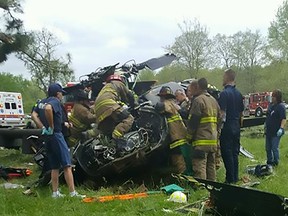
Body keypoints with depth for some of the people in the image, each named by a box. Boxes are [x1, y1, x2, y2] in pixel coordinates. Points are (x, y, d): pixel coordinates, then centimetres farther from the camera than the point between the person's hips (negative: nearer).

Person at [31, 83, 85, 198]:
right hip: (56, 135, -9)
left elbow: (34, 115, 11)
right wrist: (51, 127, -23)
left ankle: (55, 193, 17)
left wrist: (43, 127, 3)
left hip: (47, 137, 9)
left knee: (54, 167, 15)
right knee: (67, 166, -6)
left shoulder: (42, 102, 14)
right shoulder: (55, 101, -12)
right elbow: (48, 109, -32)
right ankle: (73, 193, -7)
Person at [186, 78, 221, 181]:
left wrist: (189, 136, -3)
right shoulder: (214, 100, 17)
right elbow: (219, 121, 20)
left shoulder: (198, 100, -11)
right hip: (213, 141, 9)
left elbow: (193, 121, -13)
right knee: (211, 166, 15)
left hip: (201, 141, -9)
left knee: (200, 167, -9)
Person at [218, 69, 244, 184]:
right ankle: (235, 177, 18)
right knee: (235, 153, 13)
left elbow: (222, 113, -18)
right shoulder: (239, 93, 9)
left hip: (227, 127, -7)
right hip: (236, 127, 7)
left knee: (227, 153, -2)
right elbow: (241, 112, 15)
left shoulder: (224, 93, -14)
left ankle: (230, 179, 1)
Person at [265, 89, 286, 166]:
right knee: (268, 147, 15)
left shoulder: (281, 106, -15)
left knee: (275, 148, 0)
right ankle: (269, 161, 29)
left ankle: (276, 162, 15)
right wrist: (266, 123, 22)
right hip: (269, 130, 8)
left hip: (276, 132, -8)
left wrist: (281, 128, -28)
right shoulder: (271, 105, 8)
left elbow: (284, 119, -21)